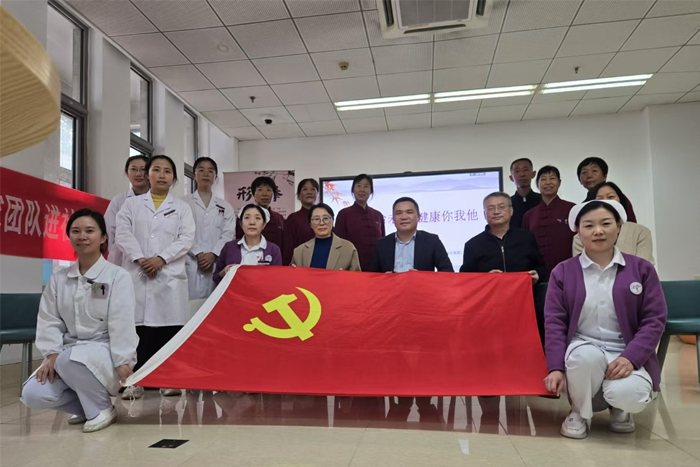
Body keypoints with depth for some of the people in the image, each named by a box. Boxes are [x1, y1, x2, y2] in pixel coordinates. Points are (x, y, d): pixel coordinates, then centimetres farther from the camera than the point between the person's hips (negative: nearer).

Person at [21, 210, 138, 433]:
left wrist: (123, 362, -22)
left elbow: (121, 323, -15)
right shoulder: (58, 279, 8)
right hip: (69, 351, 5)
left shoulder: (118, 276, -7)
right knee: (33, 395, -16)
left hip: (105, 352, -5)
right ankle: (86, 405, 13)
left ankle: (102, 408, -9)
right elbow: (49, 320, 4)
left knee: (71, 360, -36)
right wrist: (52, 354, -11)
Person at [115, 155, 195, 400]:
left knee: (169, 326, -2)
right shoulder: (131, 204, 15)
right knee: (136, 325, -2)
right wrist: (140, 259, -13)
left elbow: (186, 239, 1)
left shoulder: (182, 207, 14)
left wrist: (161, 259, -12)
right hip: (136, 274, 0)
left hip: (170, 275, 0)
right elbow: (123, 234, 2)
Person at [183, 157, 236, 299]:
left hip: (217, 264, 2)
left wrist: (213, 254, -10)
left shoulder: (225, 207, 15)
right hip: (191, 263, -2)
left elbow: (228, 234, 5)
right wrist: (198, 254, -11)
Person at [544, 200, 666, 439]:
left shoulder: (642, 268, 4)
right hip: (583, 347, 0)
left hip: (627, 355, 1)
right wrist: (556, 367, -13)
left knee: (628, 395, -32)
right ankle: (580, 412, -4)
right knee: (587, 356, -37)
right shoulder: (562, 271, 3)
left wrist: (630, 358, -17)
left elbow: (655, 320, -2)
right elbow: (554, 322, -1)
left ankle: (619, 406, 10)